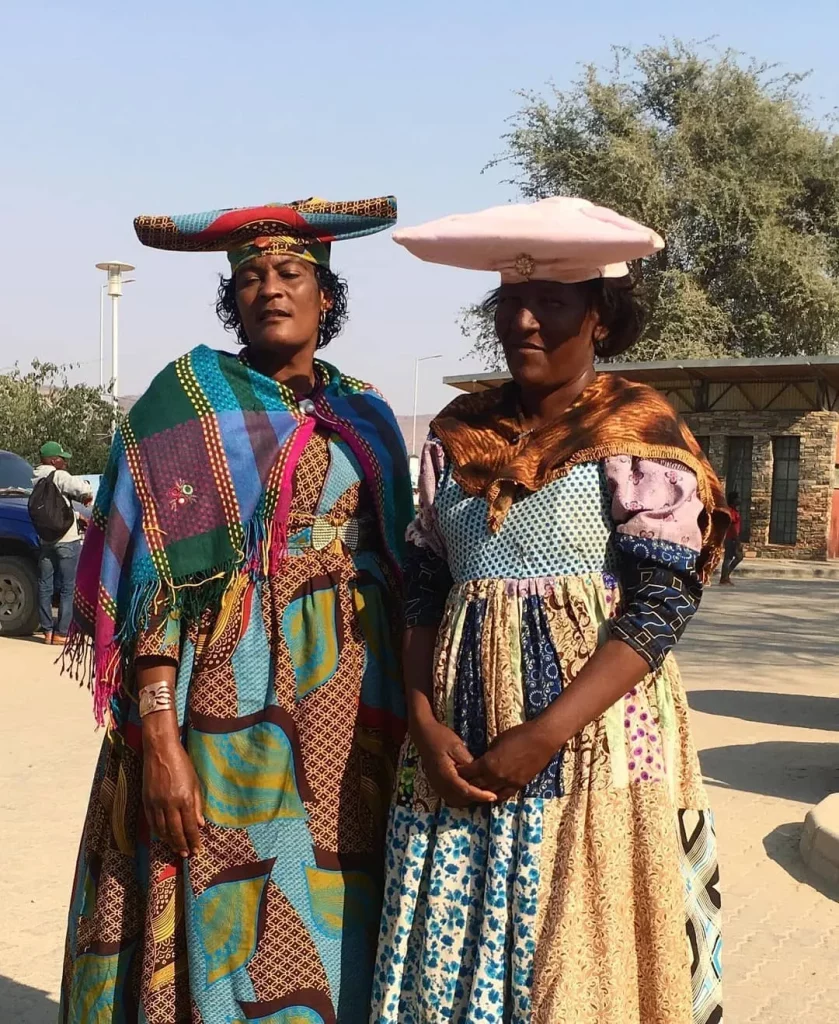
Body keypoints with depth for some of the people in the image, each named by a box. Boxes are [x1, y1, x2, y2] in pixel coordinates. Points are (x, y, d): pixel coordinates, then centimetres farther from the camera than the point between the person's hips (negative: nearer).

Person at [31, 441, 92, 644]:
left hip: (45, 540, 7)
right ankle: (62, 632, -2)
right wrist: (87, 495, 1)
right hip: (66, 539, -7)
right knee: (68, 587, -1)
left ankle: (47, 630, 13)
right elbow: (82, 488, -20)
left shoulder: (37, 480, 12)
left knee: (45, 586, 10)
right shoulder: (58, 476, -12)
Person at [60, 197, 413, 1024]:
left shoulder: (365, 418, 11)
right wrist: (161, 737, -17)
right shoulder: (188, 400, -1)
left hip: (346, 697, 4)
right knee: (218, 917, 1)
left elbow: (394, 570, 14)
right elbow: (153, 578, -8)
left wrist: (399, 723, 8)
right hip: (227, 692, -4)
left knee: (326, 922, 9)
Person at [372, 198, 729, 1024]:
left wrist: (543, 735, -17)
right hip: (461, 744, 4)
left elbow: (662, 605, -11)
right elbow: (422, 591, 10)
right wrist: (425, 722, -5)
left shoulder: (638, 431, -5)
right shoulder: (458, 432, 10)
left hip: (592, 744, -4)